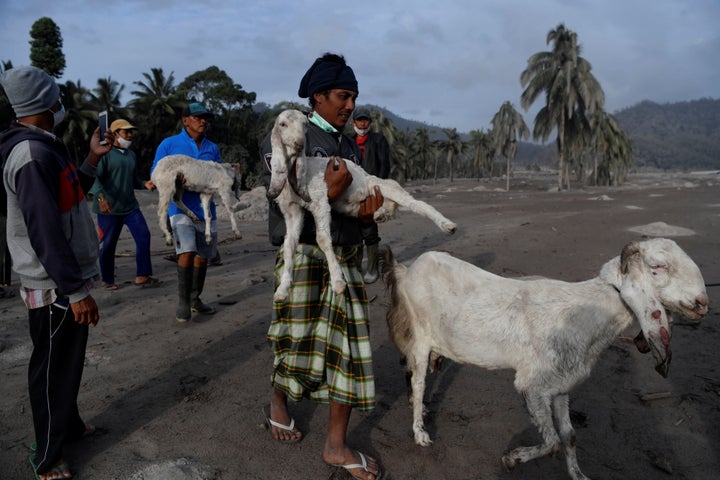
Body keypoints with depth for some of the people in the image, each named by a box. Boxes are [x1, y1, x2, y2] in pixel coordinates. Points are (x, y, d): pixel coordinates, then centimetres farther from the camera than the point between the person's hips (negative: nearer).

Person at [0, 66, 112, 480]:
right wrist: (76, 291, -24)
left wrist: (93, 159, 16)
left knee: (68, 362, 23)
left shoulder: (43, 147, 11)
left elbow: (69, 198, 21)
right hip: (55, 289, -10)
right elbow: (45, 233, -26)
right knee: (53, 371, 4)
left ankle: (69, 425, 41)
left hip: (66, 279, 10)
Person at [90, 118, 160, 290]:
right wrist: (100, 197, -31)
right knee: (108, 245, 4)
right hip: (109, 208, -6)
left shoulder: (131, 155, 16)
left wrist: (144, 184, 3)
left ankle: (142, 276, 2)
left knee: (143, 236, -5)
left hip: (130, 206, 6)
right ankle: (107, 280, 20)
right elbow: (94, 177, -16)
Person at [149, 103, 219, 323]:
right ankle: (182, 302, -4)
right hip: (181, 207, -5)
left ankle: (195, 299, 27)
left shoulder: (212, 148, 13)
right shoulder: (169, 145, 2)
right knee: (187, 253, -19)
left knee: (203, 256, 11)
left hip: (206, 209, 5)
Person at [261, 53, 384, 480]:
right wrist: (330, 192, -27)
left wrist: (369, 207, -6)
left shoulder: (348, 145, 14)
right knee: (299, 341, 6)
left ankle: (337, 444, 15)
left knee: (349, 344, 3)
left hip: (345, 256, 6)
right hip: (304, 254, -6)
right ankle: (278, 406, 39)